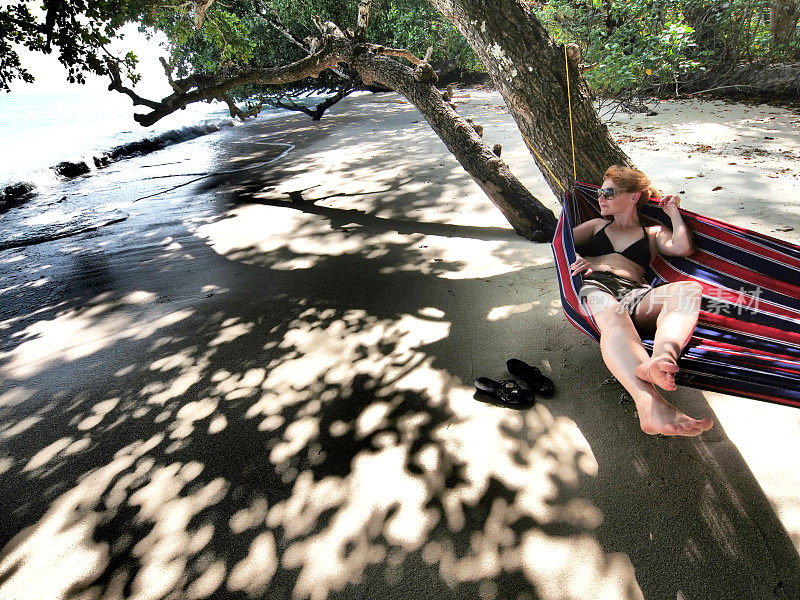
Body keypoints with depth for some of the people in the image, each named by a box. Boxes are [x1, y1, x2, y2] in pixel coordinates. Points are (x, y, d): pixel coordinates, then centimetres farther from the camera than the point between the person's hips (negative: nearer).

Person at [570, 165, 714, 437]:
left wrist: (673, 211, 23)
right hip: (594, 286, -1)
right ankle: (652, 407, -64)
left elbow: (683, 248, 10)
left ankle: (661, 358, -60)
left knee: (690, 289, -31)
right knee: (612, 314, -40)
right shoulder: (597, 225, 37)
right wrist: (574, 257, 3)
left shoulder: (654, 233, 32)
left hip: (634, 294, 2)